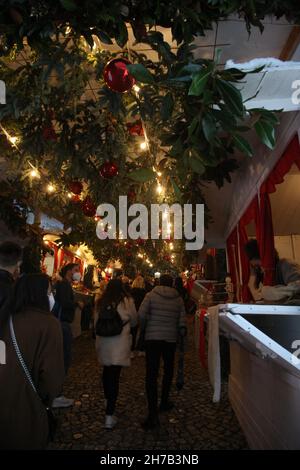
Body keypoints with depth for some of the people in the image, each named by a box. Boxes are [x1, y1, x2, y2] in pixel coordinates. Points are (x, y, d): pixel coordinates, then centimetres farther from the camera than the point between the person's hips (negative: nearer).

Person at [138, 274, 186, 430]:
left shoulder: (151, 295, -4)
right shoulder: (178, 299, 1)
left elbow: (141, 315, -13)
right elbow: (182, 322, -3)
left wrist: (143, 329, 4)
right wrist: (180, 331, 16)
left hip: (152, 337, -2)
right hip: (171, 338, 2)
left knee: (151, 374, -1)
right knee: (168, 370, 23)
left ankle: (153, 414, -5)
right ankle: (164, 402, 36)